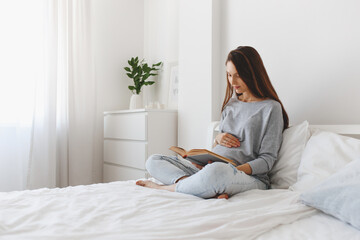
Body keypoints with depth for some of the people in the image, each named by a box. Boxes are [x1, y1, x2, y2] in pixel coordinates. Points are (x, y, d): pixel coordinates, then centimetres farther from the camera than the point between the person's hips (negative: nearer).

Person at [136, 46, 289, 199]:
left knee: (216, 171, -44)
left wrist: (235, 170, -22)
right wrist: (218, 138, 0)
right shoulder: (231, 103, 19)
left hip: (251, 177, -7)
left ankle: (169, 187, -15)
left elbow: (267, 159, -6)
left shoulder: (271, 108, -2)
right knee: (153, 161, -4)